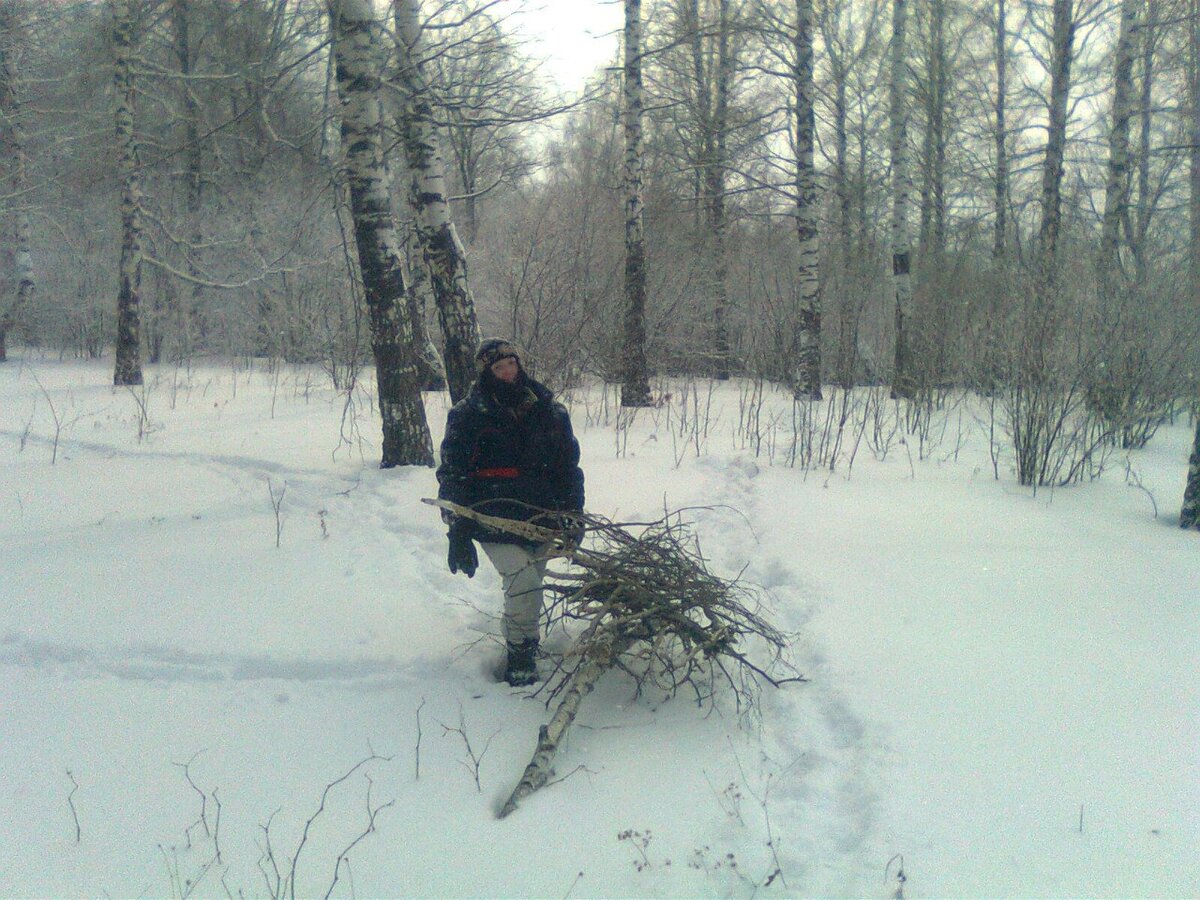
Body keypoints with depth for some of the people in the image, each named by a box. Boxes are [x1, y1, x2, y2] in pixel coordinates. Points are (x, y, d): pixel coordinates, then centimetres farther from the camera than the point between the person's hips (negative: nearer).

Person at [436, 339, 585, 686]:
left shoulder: (548, 409, 8)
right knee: (523, 579, -20)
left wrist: (572, 518, 12)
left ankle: (514, 637, 34)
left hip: (540, 519, 4)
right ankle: (520, 656, -3)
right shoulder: (466, 415, 0)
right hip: (494, 520, -4)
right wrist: (458, 533, -5)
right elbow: (451, 475, 0)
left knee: (528, 585, 9)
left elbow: (569, 465, 14)